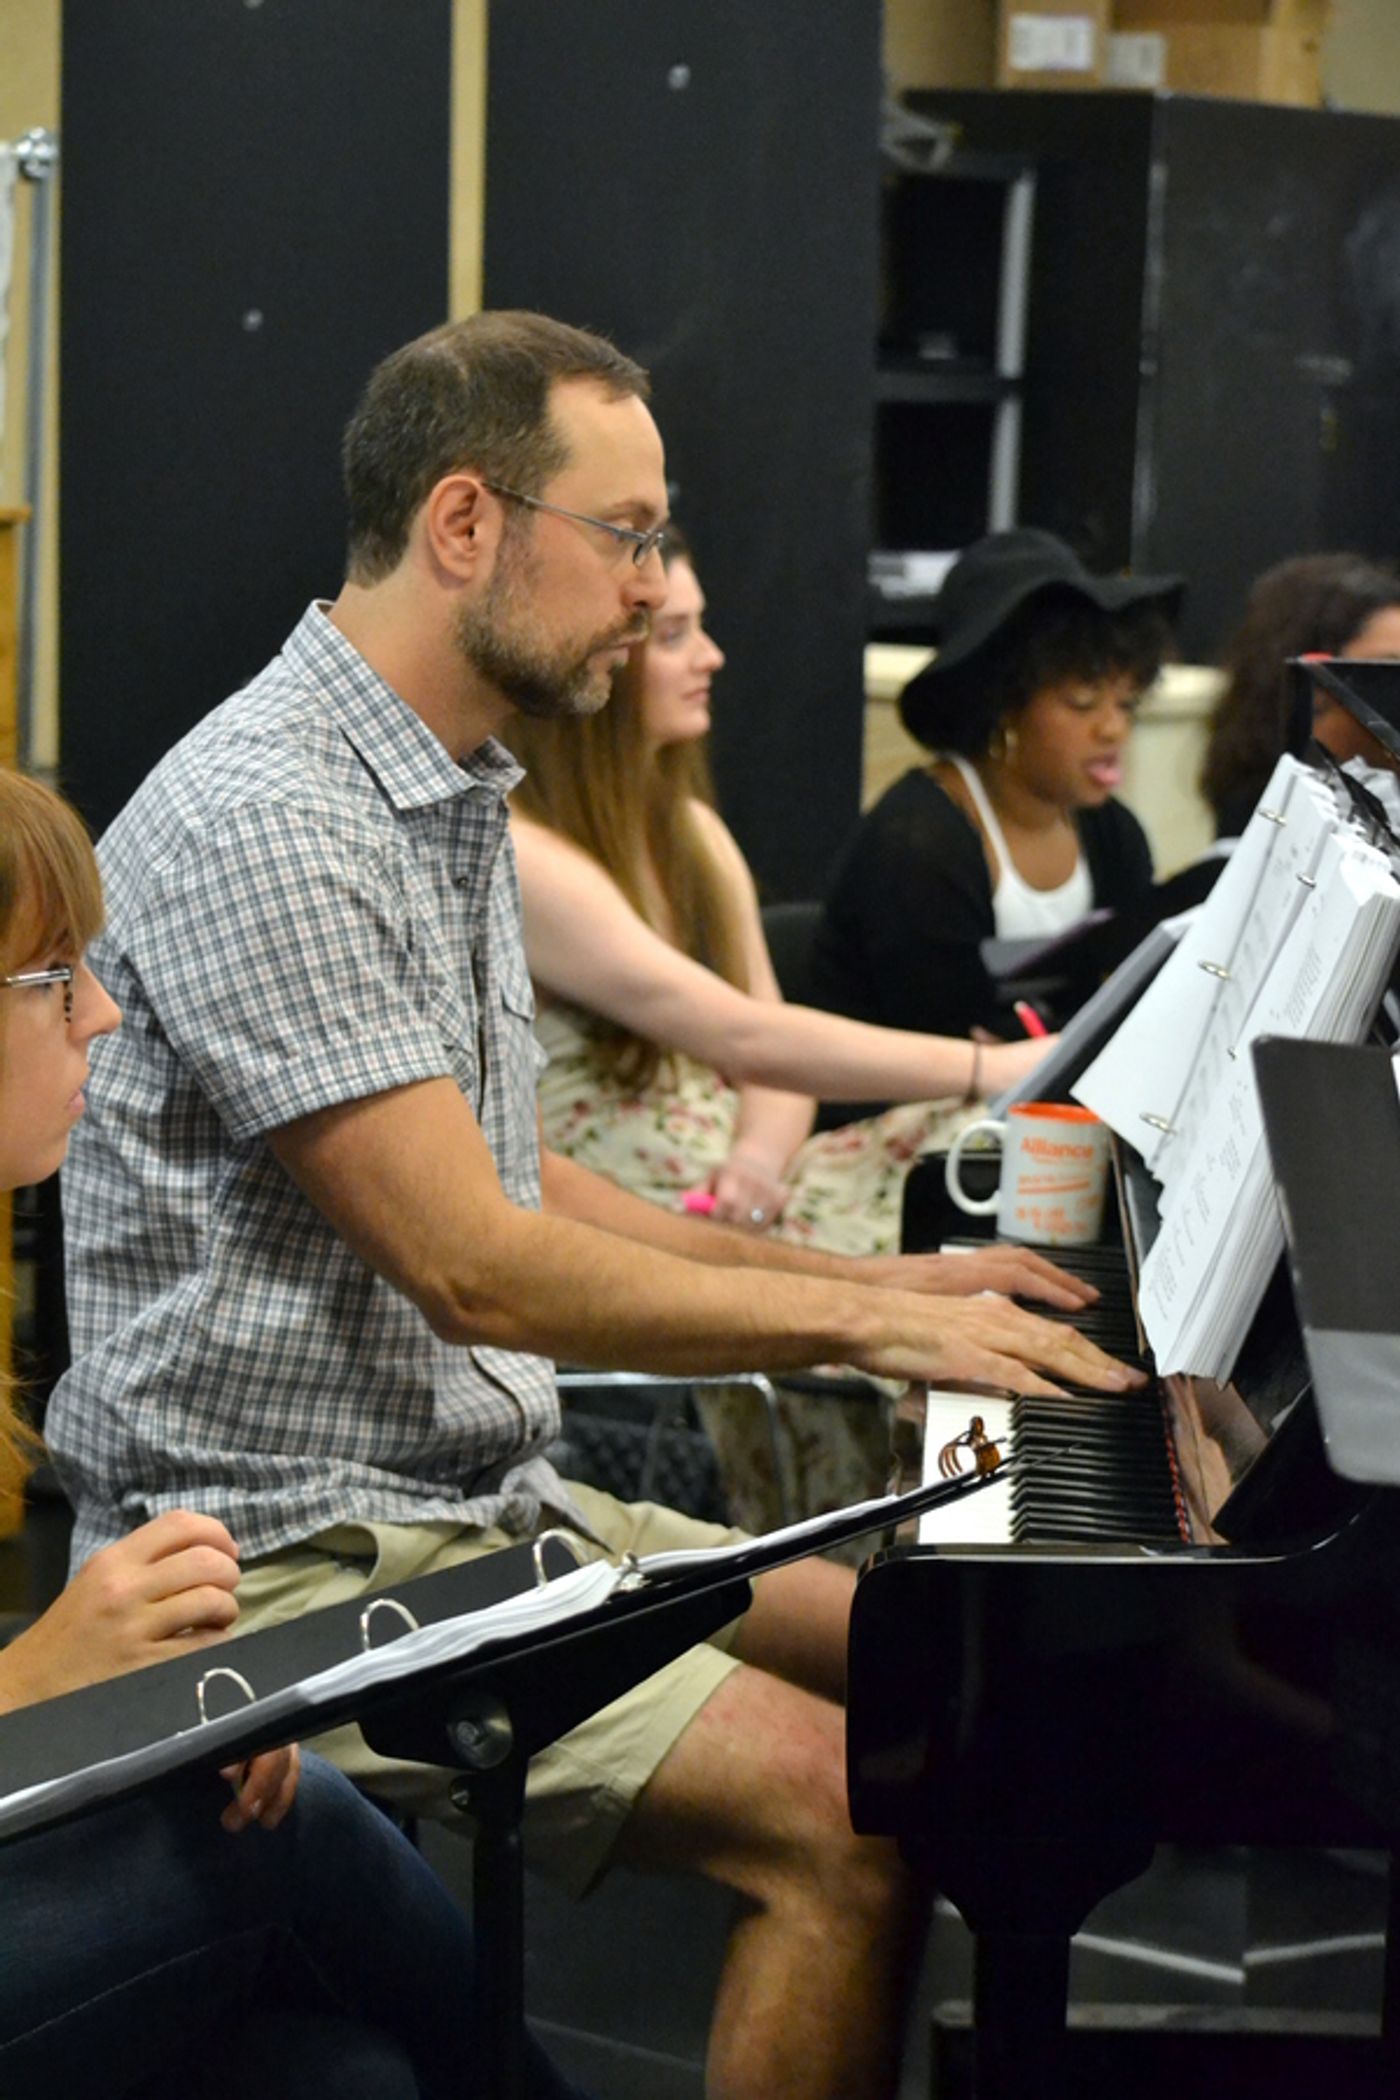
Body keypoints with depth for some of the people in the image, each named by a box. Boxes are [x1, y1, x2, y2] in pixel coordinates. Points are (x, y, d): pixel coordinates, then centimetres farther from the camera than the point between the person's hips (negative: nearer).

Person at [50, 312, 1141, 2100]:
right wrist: (864, 1326, -16)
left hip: (481, 1499, 10)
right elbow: (473, 1267, -23)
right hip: (287, 1553, -10)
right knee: (851, 1809, -22)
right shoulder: (263, 821, -19)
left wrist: (866, 1276, 12)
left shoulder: (455, 799, 15)